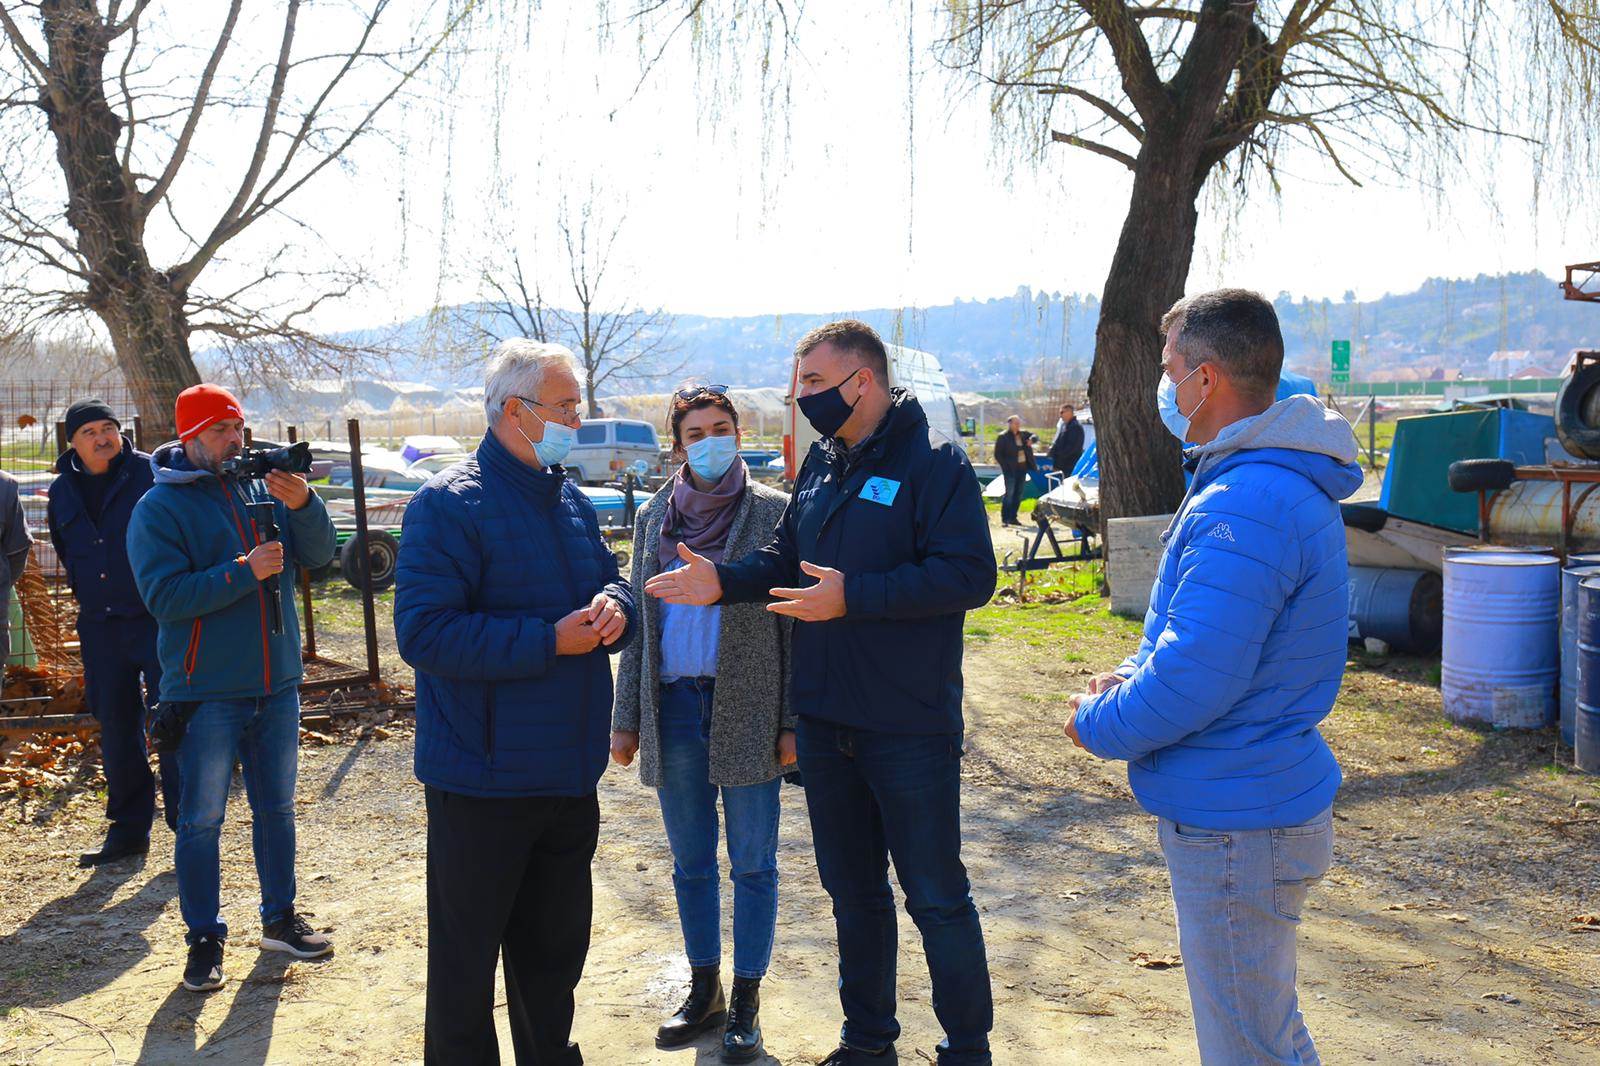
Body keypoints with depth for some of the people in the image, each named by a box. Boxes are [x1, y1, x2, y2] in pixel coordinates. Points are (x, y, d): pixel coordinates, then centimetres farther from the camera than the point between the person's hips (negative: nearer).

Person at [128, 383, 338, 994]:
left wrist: (303, 504, -17)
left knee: (277, 808, 15)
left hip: (277, 685, 5)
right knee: (201, 818, 3)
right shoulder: (160, 507, -7)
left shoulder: (264, 491, 6)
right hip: (206, 691, -4)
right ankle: (204, 939, 15)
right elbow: (164, 595, -17)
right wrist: (245, 573, -24)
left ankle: (279, 919, 29)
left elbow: (317, 556, 1)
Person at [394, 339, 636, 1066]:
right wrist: (550, 641, -24)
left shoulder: (572, 501, 10)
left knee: (554, 948, 21)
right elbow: (423, 632, -23)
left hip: (568, 774, 8)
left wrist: (613, 605, -6)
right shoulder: (450, 504, -15)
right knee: (465, 959, 6)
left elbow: (610, 579, 20)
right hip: (483, 782, -7)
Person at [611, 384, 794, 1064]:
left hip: (748, 708, -3)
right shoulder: (655, 517, 9)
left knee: (753, 862, 5)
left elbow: (795, 621, -3)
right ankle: (704, 991, 27)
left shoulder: (773, 513, -2)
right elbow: (639, 623, 12)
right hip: (674, 704, 4)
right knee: (691, 862, 12)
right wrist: (627, 717, 8)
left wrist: (791, 722, -8)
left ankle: (746, 1002, 18)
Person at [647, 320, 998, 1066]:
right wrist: (724, 581, -2)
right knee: (852, 890, 18)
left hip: (910, 726, -7)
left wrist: (853, 596, -25)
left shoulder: (932, 461, -13)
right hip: (825, 720, 7)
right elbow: (787, 560, 17)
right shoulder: (823, 462, 10)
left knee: (936, 897, 4)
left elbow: (969, 575, -21)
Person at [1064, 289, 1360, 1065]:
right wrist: (1131, 678, 5)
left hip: (1234, 828, -11)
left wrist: (1101, 725, -10)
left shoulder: (1245, 507, -26)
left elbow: (1193, 681, -28)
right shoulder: (1284, 480, 9)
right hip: (1255, 806, 11)